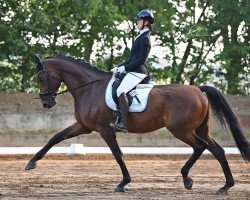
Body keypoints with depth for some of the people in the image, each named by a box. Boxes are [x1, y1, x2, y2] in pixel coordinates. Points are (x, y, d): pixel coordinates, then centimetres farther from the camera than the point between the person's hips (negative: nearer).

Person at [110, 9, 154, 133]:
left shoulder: (144, 39, -12)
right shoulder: (141, 37, 21)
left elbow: (141, 60, -19)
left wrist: (124, 68, -17)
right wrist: (119, 67, 14)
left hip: (137, 72, -12)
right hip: (134, 71, 12)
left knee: (121, 91, -30)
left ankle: (123, 124, -38)